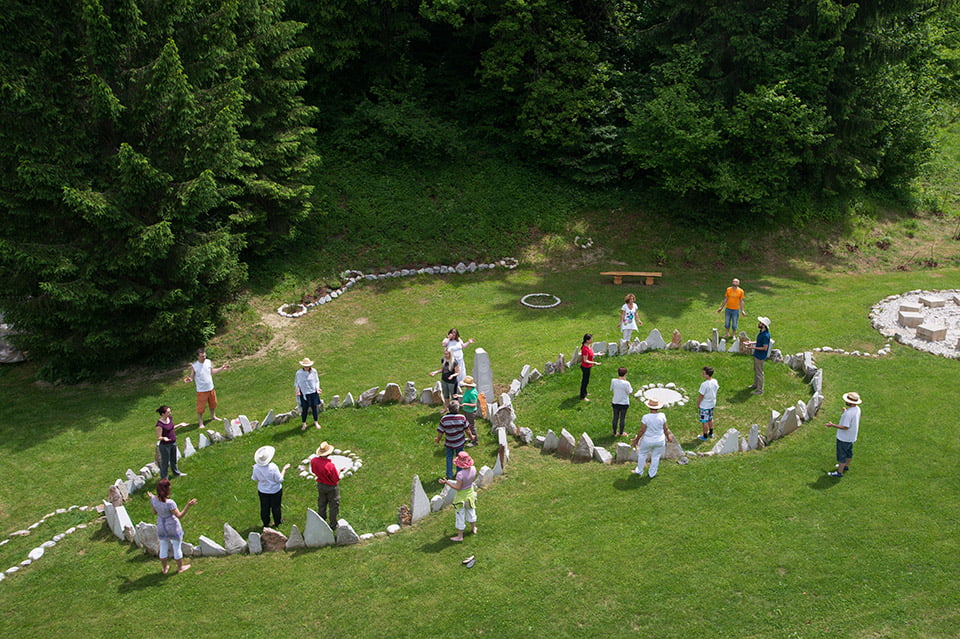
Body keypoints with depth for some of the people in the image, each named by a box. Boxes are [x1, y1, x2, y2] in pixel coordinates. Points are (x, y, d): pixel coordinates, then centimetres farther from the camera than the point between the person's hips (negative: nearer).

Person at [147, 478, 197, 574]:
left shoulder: (153, 499, -16)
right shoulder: (169, 503, -33)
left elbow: (154, 512, 1)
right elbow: (179, 516, -26)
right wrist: (188, 505, -33)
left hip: (161, 527, 5)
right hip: (173, 527, -5)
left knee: (163, 548, 23)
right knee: (177, 548, 17)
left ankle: (164, 568, 40)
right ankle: (180, 567, 36)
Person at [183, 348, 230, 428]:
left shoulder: (209, 362, -5)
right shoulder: (194, 366, -20)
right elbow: (191, 377, -15)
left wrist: (222, 368, 9)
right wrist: (188, 380, -37)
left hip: (211, 388, 5)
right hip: (201, 391, -5)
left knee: (213, 403, 23)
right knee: (201, 407, 3)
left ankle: (213, 416, 47)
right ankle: (200, 422, 20)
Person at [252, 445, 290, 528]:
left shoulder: (256, 467, -21)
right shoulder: (273, 467, -33)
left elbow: (255, 479, -4)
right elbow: (280, 480, -21)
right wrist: (284, 469, -12)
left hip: (262, 491, 3)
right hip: (275, 491, -3)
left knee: (264, 507, 22)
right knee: (276, 507, 21)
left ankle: (266, 523, 41)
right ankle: (277, 522, 41)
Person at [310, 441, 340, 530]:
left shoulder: (314, 461, -19)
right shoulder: (330, 465, -36)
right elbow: (336, 479, -24)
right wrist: (339, 471, -9)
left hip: (320, 485, 5)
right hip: (331, 487, -5)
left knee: (321, 505, 26)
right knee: (333, 506, 17)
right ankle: (333, 525, 32)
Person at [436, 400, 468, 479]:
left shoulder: (444, 419, -21)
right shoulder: (462, 418, -20)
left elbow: (440, 432, -12)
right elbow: (466, 429, -7)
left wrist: (438, 439, 9)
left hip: (449, 443, 0)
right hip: (460, 442, 0)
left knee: (449, 458, 19)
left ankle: (449, 476, 26)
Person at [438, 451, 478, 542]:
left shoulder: (460, 474, -35)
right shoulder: (473, 469, -17)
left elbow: (458, 488, -27)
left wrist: (446, 482, -27)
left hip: (462, 496, -6)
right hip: (470, 493, 6)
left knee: (460, 516, 12)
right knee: (471, 511, 29)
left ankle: (460, 536, 27)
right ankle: (473, 529, 51)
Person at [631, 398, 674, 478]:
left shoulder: (646, 417, -22)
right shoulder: (662, 416, -16)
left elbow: (642, 431, -16)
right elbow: (665, 429, -5)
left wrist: (636, 440, -3)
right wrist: (668, 436, 14)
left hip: (647, 441, -2)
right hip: (660, 441, 2)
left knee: (642, 454, 22)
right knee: (656, 457, 20)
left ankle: (639, 471, 36)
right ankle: (652, 474, 33)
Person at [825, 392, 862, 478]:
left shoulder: (848, 413, -35)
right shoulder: (857, 409, -6)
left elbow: (845, 427, -30)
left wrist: (832, 425, -27)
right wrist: (845, 412, 20)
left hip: (844, 438, -9)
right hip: (851, 436, 9)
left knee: (841, 455, 6)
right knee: (849, 452, 27)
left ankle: (839, 472, 19)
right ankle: (846, 466, 47)